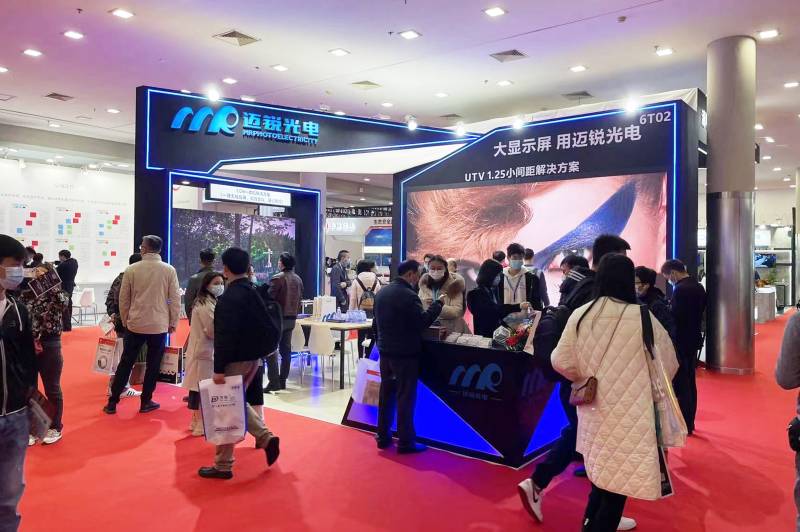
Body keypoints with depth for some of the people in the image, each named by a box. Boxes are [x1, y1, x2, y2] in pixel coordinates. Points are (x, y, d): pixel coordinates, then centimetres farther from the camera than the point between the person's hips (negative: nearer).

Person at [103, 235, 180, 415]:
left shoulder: (131, 270, -2)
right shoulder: (169, 270, -5)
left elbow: (123, 299, 4)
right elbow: (175, 299, -4)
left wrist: (125, 320, 17)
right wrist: (173, 323, 6)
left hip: (135, 324, 1)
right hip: (159, 325, -1)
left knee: (125, 363, 11)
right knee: (153, 365, 9)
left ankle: (112, 402, 16)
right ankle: (146, 402, 15)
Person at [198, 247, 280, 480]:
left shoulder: (229, 297, -18)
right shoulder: (255, 293, 8)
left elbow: (225, 336, -22)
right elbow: (262, 326, 14)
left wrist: (219, 369, -20)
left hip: (235, 360, -8)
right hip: (254, 357, 8)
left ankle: (223, 465, 13)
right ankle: (266, 437, 11)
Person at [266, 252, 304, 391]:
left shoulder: (278, 278, -14)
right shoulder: (298, 279, 7)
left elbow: (270, 299, -13)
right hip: (292, 318, 7)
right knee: (286, 349, 11)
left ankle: (274, 382, -6)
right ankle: (283, 381, 15)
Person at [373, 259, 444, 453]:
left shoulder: (382, 291, 7)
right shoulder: (408, 295, -20)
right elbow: (423, 322, -20)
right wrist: (438, 303, -10)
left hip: (385, 350, 8)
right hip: (405, 353, -8)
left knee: (386, 394, 15)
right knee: (405, 397, 1)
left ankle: (383, 437, 23)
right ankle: (405, 442, 8)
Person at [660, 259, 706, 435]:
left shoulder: (680, 289, -19)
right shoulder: (699, 287, 8)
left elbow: (674, 317, -21)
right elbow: (699, 313, 13)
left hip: (680, 341, -9)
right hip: (694, 340, 9)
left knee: (680, 385, -1)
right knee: (690, 383, 15)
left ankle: (683, 425, 4)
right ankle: (689, 422, 24)